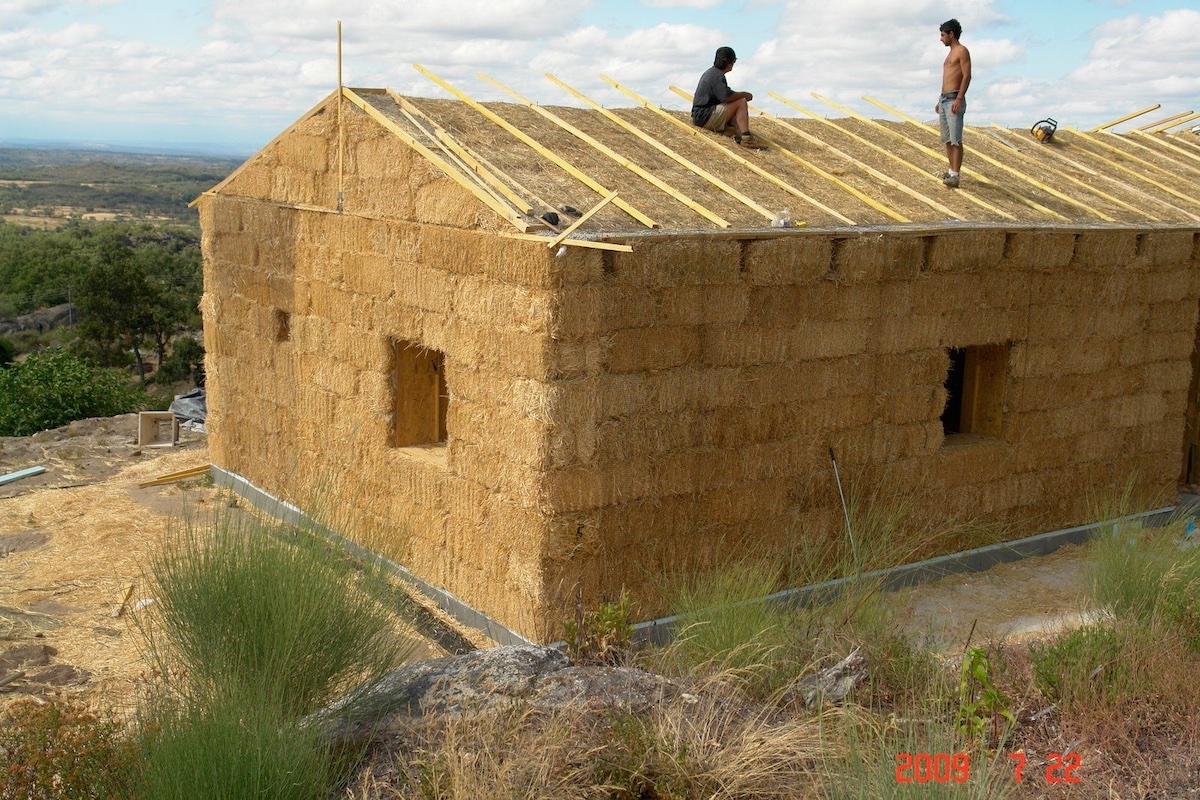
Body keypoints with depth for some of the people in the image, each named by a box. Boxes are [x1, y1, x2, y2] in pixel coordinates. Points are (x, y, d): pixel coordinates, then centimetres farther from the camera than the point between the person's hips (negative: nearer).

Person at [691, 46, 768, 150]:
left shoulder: (711, 72, 17)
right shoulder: (717, 75, -15)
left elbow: (724, 94, 22)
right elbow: (726, 97, -22)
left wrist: (741, 95, 10)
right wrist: (744, 94, -7)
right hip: (704, 117, -10)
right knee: (741, 102, -14)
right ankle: (746, 138, -20)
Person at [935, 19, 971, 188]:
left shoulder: (962, 51, -6)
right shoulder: (950, 53, 22)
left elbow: (967, 76, -14)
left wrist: (959, 99, -23)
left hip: (954, 99, -10)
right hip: (944, 99, 10)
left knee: (955, 140, -13)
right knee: (947, 139, 10)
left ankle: (955, 176, -17)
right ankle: (951, 171, 15)